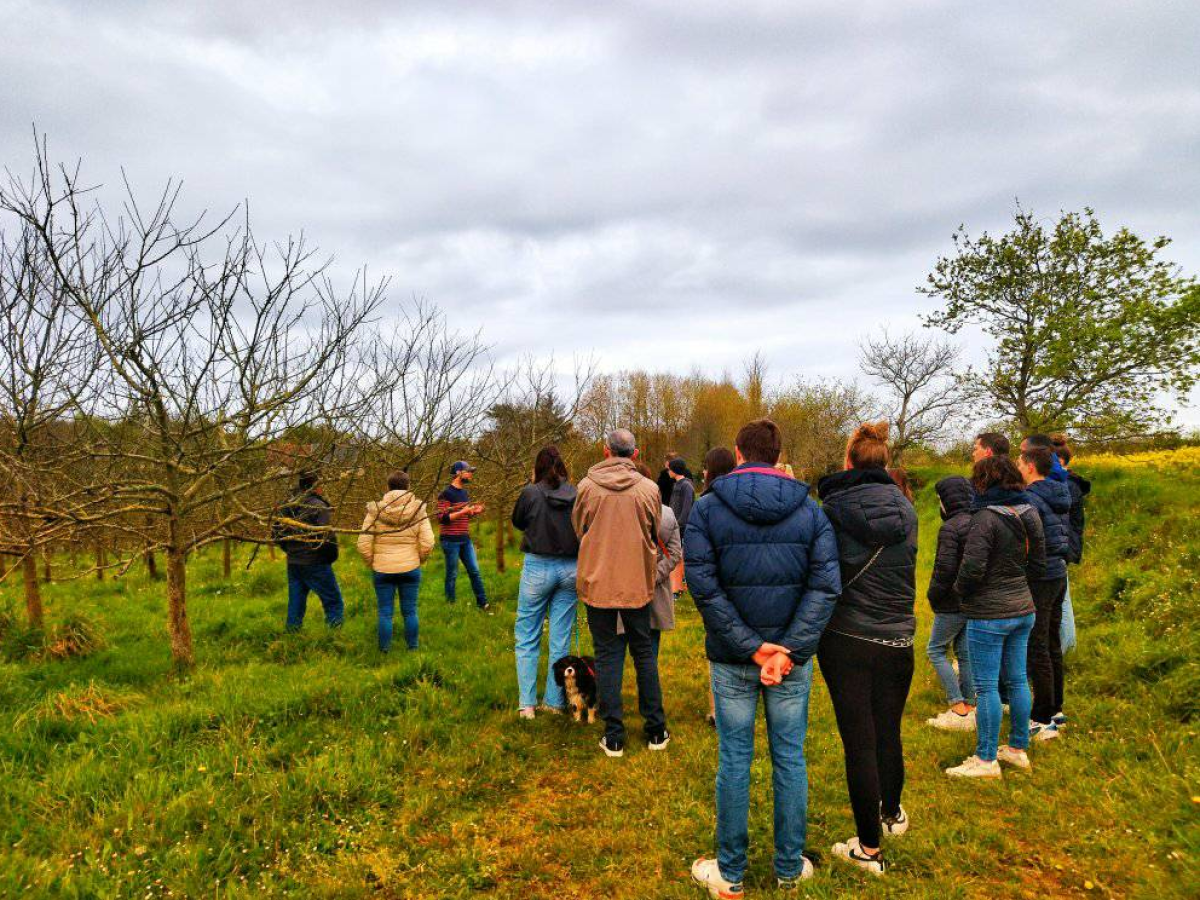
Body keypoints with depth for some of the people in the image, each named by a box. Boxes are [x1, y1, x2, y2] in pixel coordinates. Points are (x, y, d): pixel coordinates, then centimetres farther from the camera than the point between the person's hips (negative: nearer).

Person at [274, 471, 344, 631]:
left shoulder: (287, 506, 8)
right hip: (315, 564, -7)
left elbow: (275, 533, 13)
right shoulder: (319, 506, -15)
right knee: (334, 604, 0)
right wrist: (332, 556, -6)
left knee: (295, 605, 15)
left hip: (292, 564, 7)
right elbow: (327, 536, -22)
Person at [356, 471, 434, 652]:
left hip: (382, 570, 0)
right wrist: (418, 561, 9)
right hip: (411, 569, 1)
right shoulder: (419, 509, -6)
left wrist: (372, 564, 8)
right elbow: (427, 544, -9)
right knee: (410, 611, 12)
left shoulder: (375, 510, -7)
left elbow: (363, 545, -8)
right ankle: (413, 647, 21)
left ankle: (384, 650, 16)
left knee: (385, 613, 10)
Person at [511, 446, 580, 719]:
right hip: (570, 569, 3)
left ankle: (526, 704, 9)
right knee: (561, 638, 12)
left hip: (537, 567, -2)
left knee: (527, 638, 10)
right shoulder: (577, 494, -5)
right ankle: (555, 701, 20)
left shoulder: (531, 493, -11)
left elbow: (518, 523, 7)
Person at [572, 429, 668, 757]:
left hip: (597, 581, -1)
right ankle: (656, 730, 23)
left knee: (607, 656, 8)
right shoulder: (649, 488, -6)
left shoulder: (587, 486, -7)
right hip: (637, 583, 1)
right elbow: (655, 536, 8)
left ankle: (614, 737, 11)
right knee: (644, 653, 15)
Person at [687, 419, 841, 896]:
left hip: (731, 658, -1)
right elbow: (825, 585, -10)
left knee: (734, 760, 9)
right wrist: (789, 650, -14)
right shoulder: (809, 510, -1)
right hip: (793, 657, 2)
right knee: (790, 758, 14)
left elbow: (704, 587, -14)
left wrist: (750, 647, -13)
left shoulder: (706, 508, -6)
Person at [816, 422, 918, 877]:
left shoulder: (832, 509, -12)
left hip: (846, 638, -3)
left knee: (859, 740, 5)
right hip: (897, 638, 4)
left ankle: (869, 848, 15)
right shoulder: (906, 509, 0)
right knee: (888, 732, 21)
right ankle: (892, 814, 43)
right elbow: (907, 569, 13)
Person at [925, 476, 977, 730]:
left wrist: (934, 595, -9)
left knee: (935, 650, 5)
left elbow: (945, 568, -23)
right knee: (965, 652, 16)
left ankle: (958, 708, 2)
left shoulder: (950, 528, -20)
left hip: (953, 604, -8)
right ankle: (969, 709, 21)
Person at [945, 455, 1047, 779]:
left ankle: (986, 760, 10)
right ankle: (1018, 749, 30)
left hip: (988, 615, -8)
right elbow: (1038, 565, 13)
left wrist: (960, 589, -4)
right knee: (1017, 680, 17)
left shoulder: (986, 517, -20)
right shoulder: (1029, 514, 5)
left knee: (986, 686, 1)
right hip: (1023, 609, 8)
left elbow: (972, 568, -23)